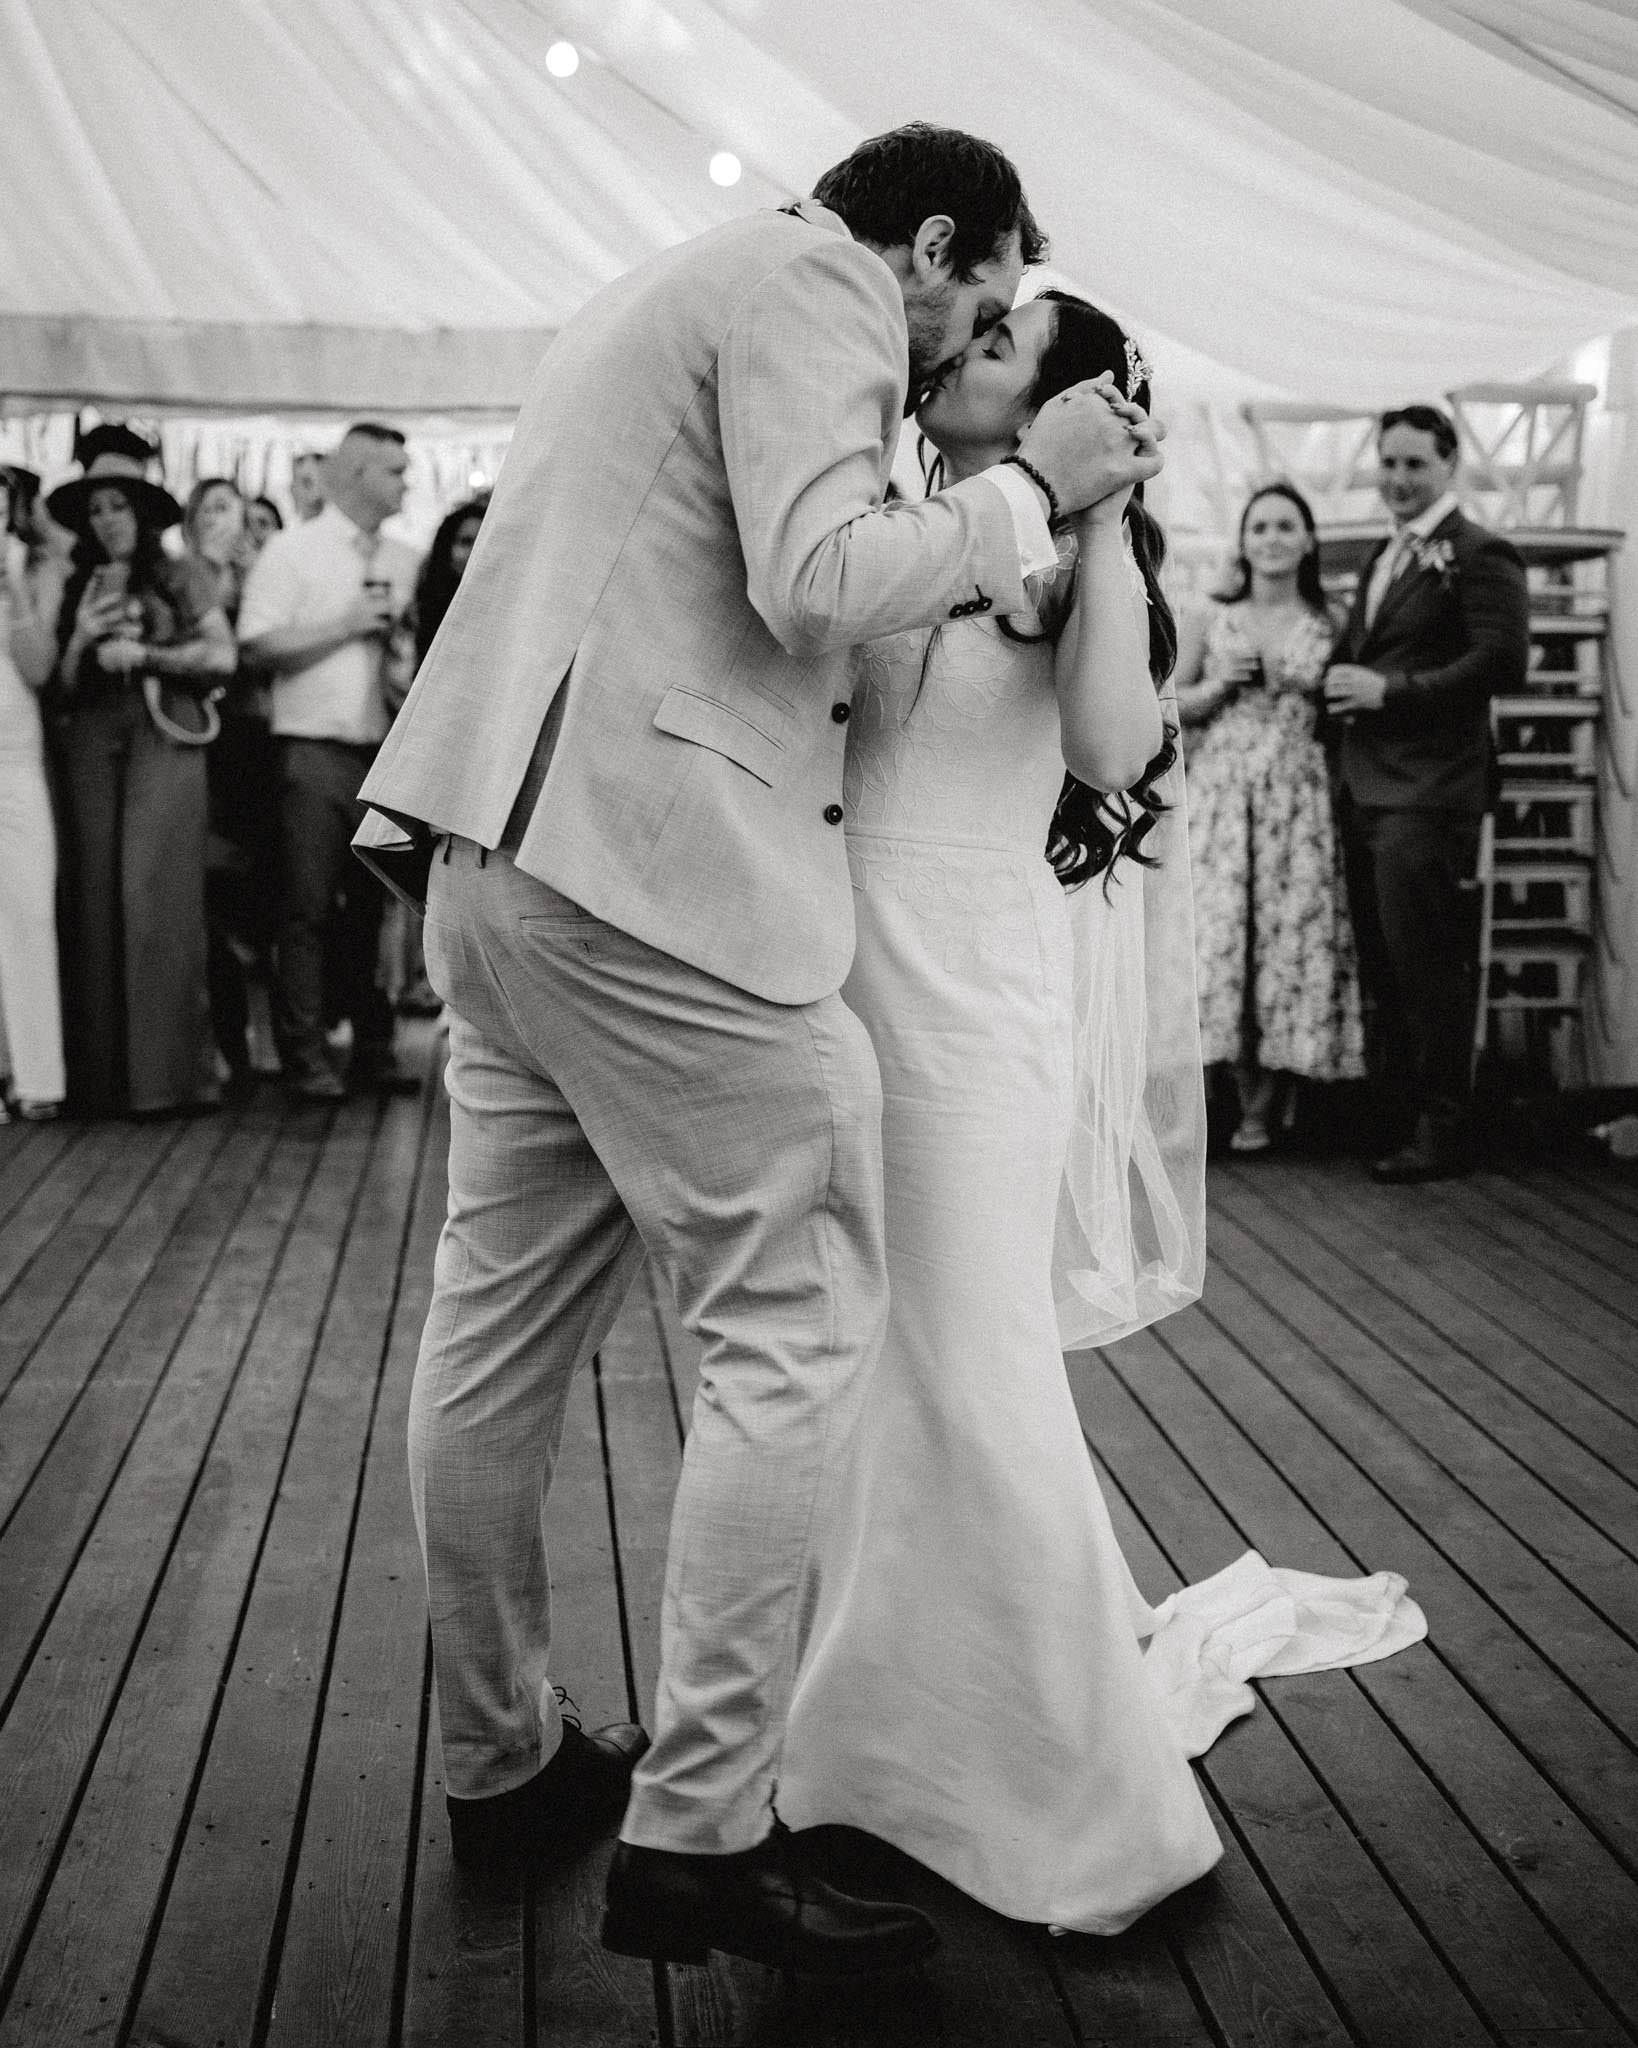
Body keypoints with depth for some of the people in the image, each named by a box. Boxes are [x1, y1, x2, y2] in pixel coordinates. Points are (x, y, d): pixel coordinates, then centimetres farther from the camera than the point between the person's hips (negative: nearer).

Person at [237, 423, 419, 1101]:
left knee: (373, 906, 9)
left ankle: (374, 1048, 16)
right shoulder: (291, 550, -1)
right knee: (308, 910, -2)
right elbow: (260, 648, -9)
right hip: (314, 750, -5)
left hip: (385, 750, 5)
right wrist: (348, 624, -11)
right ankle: (306, 1056, 2)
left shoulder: (404, 560, 15)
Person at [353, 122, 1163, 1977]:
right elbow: (817, 579, -17)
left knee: (502, 1327, 13)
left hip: (506, 857, 11)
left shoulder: (676, 291, 28)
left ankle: (498, 1761, 26)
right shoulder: (813, 285, -3)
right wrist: (1027, 486, -4)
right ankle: (696, 1834, -1)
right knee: (799, 1328, -5)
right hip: (657, 868, -10)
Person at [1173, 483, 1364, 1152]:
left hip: (1299, 798, 0)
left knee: (1290, 932, -4)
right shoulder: (1208, 619, 9)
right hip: (1220, 791, 0)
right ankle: (1250, 1092, 5)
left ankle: (1263, 1103, 6)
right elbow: (1170, 707, 9)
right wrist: (1221, 683, -5)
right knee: (1220, 931, -7)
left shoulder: (1329, 627, 8)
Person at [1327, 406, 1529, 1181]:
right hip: (1365, 791, 9)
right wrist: (1343, 682, 4)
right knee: (1382, 971, 13)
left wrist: (1387, 690, -17)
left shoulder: (1481, 556, -7)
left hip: (1426, 797, -9)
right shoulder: (1383, 559, 20)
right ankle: (1393, 1122, 22)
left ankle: (1441, 1135, 6)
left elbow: (1503, 662, -18)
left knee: (1428, 971, -4)